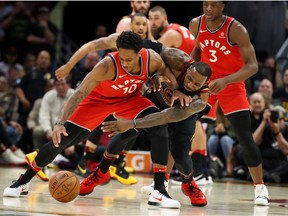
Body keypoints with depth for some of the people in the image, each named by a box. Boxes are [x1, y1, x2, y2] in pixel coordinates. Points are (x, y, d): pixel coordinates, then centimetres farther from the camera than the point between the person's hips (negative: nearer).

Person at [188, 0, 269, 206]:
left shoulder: (236, 29, -24)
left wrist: (226, 81, -40)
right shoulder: (196, 24, -9)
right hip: (204, 79, 4)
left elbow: (252, 65, -27)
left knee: (245, 137, -11)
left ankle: (260, 187, 4)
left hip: (231, 84, -4)